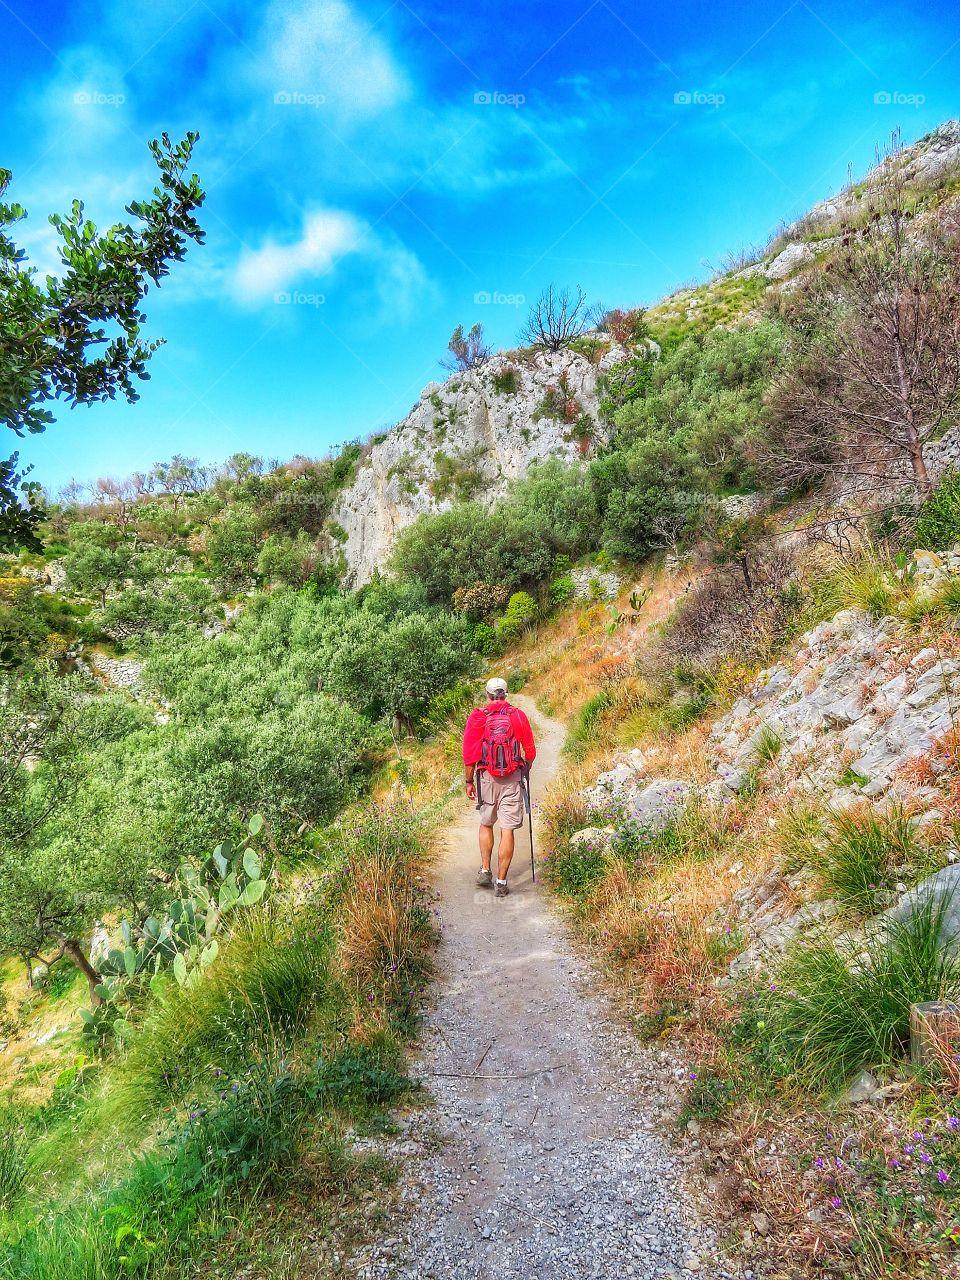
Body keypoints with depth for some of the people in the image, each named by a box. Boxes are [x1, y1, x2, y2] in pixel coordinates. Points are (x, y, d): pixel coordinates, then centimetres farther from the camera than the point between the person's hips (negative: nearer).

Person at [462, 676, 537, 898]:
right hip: (512, 779, 0)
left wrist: (469, 781, 6)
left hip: (487, 778, 0)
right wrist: (525, 771, 23)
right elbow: (530, 750, 5)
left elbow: (469, 753, -3)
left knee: (486, 824, 21)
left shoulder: (477, 716, -1)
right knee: (507, 830, 2)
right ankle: (501, 883, 5)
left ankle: (485, 871, 15)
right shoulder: (518, 715, 1)